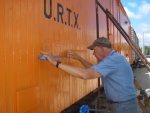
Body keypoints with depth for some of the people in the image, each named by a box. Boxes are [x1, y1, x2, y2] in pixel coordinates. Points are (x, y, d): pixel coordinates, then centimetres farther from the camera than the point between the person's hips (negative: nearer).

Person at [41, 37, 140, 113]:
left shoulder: (112, 60, -24)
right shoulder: (114, 58, 9)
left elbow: (85, 74, -35)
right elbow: (94, 70, 21)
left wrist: (57, 63, -32)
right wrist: (79, 58, 12)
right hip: (124, 104, 9)